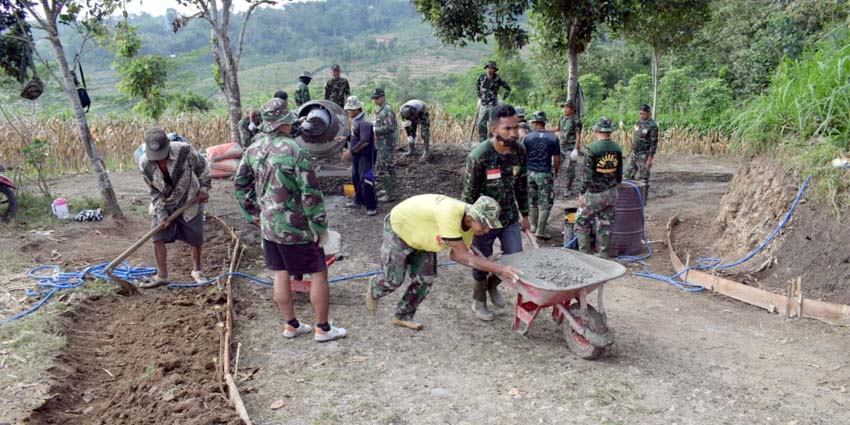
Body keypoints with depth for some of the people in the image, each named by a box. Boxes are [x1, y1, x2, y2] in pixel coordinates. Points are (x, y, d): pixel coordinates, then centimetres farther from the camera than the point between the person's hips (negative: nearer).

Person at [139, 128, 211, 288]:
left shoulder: (184, 150, -28)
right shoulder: (144, 164, -20)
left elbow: (202, 166, -8)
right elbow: (154, 191, -8)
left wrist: (204, 188, -8)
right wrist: (161, 213, -13)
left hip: (189, 202, -1)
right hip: (163, 205, 2)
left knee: (196, 239, 6)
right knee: (158, 238, -6)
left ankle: (197, 270, 28)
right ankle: (162, 275, 5)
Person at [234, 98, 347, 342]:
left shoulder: (253, 150, 2)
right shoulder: (294, 150, -21)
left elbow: (240, 183, 11)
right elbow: (311, 193, -22)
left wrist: (254, 216, 17)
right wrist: (321, 226, -13)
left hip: (268, 225, 7)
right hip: (296, 226, -7)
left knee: (281, 274, 15)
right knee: (318, 274, 5)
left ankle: (290, 325, 25)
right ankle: (323, 329, 12)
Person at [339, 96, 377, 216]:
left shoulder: (364, 122, -22)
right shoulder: (355, 120, 7)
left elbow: (364, 141, -28)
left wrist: (351, 151, -25)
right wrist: (346, 138, 6)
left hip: (366, 155, -10)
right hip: (357, 155, 10)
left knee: (365, 181, -7)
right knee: (355, 178, 20)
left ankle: (372, 206, 2)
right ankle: (358, 201, 37)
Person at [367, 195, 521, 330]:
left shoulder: (472, 223, -17)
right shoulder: (450, 214, -43)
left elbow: (456, 255, -10)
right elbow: (462, 255, -41)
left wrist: (490, 266, -23)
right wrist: (500, 269, -43)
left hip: (421, 234, 7)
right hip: (398, 228, -7)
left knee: (424, 280, 2)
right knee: (394, 280, -1)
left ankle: (403, 316, 23)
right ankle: (374, 287, 34)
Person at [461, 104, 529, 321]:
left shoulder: (520, 151, -8)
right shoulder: (478, 156, -25)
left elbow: (521, 185, 6)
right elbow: (469, 195, -17)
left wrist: (524, 215, 11)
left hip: (510, 217, 5)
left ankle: (492, 284, 38)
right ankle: (479, 300, 36)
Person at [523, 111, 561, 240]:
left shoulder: (528, 137, -4)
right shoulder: (553, 138, -5)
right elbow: (557, 158, -2)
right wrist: (556, 172, 14)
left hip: (530, 173, 2)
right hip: (545, 174, -2)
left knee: (532, 201, 18)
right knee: (546, 203, 5)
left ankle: (534, 226, 28)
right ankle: (540, 231, 1)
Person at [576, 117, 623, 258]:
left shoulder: (592, 148, -15)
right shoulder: (617, 148, 3)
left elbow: (587, 174, -15)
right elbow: (619, 172, 10)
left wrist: (582, 193, -7)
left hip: (595, 193, -5)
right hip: (612, 193, 6)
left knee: (582, 222, 8)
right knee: (606, 225, 12)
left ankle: (584, 254, 8)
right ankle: (604, 256, 18)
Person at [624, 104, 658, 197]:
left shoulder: (653, 126, -18)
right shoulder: (640, 122, 8)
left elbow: (654, 143, -19)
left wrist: (650, 158, -21)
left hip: (644, 155, -8)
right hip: (634, 154, 8)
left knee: (643, 178, 0)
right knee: (627, 175, 9)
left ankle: (643, 199, 12)